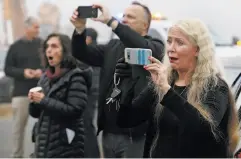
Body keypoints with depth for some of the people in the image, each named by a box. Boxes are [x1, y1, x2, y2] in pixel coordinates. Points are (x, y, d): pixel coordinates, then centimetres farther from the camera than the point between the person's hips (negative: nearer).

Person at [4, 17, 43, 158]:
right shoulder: (16, 46, 4)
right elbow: (8, 69, 6)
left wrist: (42, 71, -12)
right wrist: (22, 72, -11)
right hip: (21, 92, 0)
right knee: (19, 125, 2)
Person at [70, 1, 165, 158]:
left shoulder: (155, 47, -2)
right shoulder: (113, 47, 16)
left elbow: (142, 47, -25)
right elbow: (82, 54, 9)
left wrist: (111, 21, -26)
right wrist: (80, 29, -10)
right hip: (109, 133, 6)